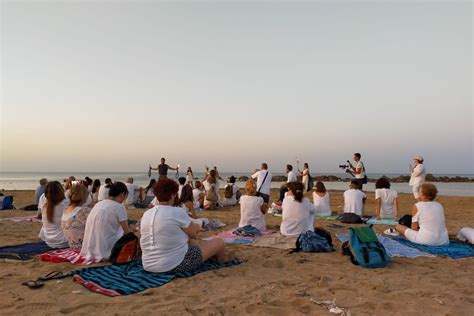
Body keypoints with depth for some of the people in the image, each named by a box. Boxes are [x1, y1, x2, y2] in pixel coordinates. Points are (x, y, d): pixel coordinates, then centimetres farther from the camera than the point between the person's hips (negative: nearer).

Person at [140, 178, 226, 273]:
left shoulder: (146, 214, 2)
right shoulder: (178, 212, -16)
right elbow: (194, 235, -2)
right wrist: (195, 227, 20)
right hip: (176, 265, -7)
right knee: (219, 243, 11)